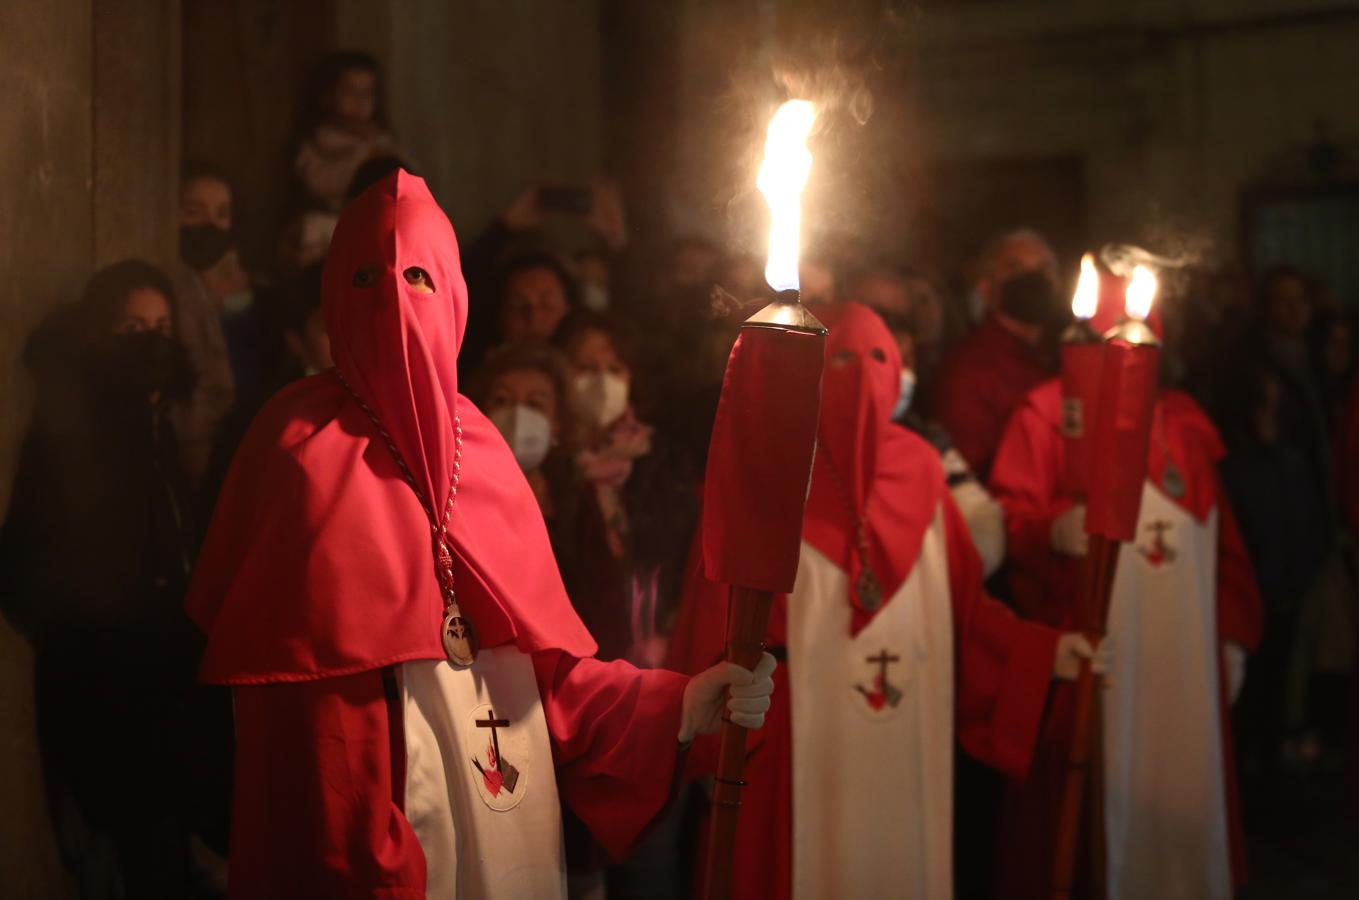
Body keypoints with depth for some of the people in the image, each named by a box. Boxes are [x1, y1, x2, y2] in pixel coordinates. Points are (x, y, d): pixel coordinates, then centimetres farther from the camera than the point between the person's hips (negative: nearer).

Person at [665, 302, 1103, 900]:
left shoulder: (918, 469, 9)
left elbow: (961, 602, 13)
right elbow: (723, 613, -7)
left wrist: (1040, 651, 5)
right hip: (805, 744, -4)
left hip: (905, 745, 4)